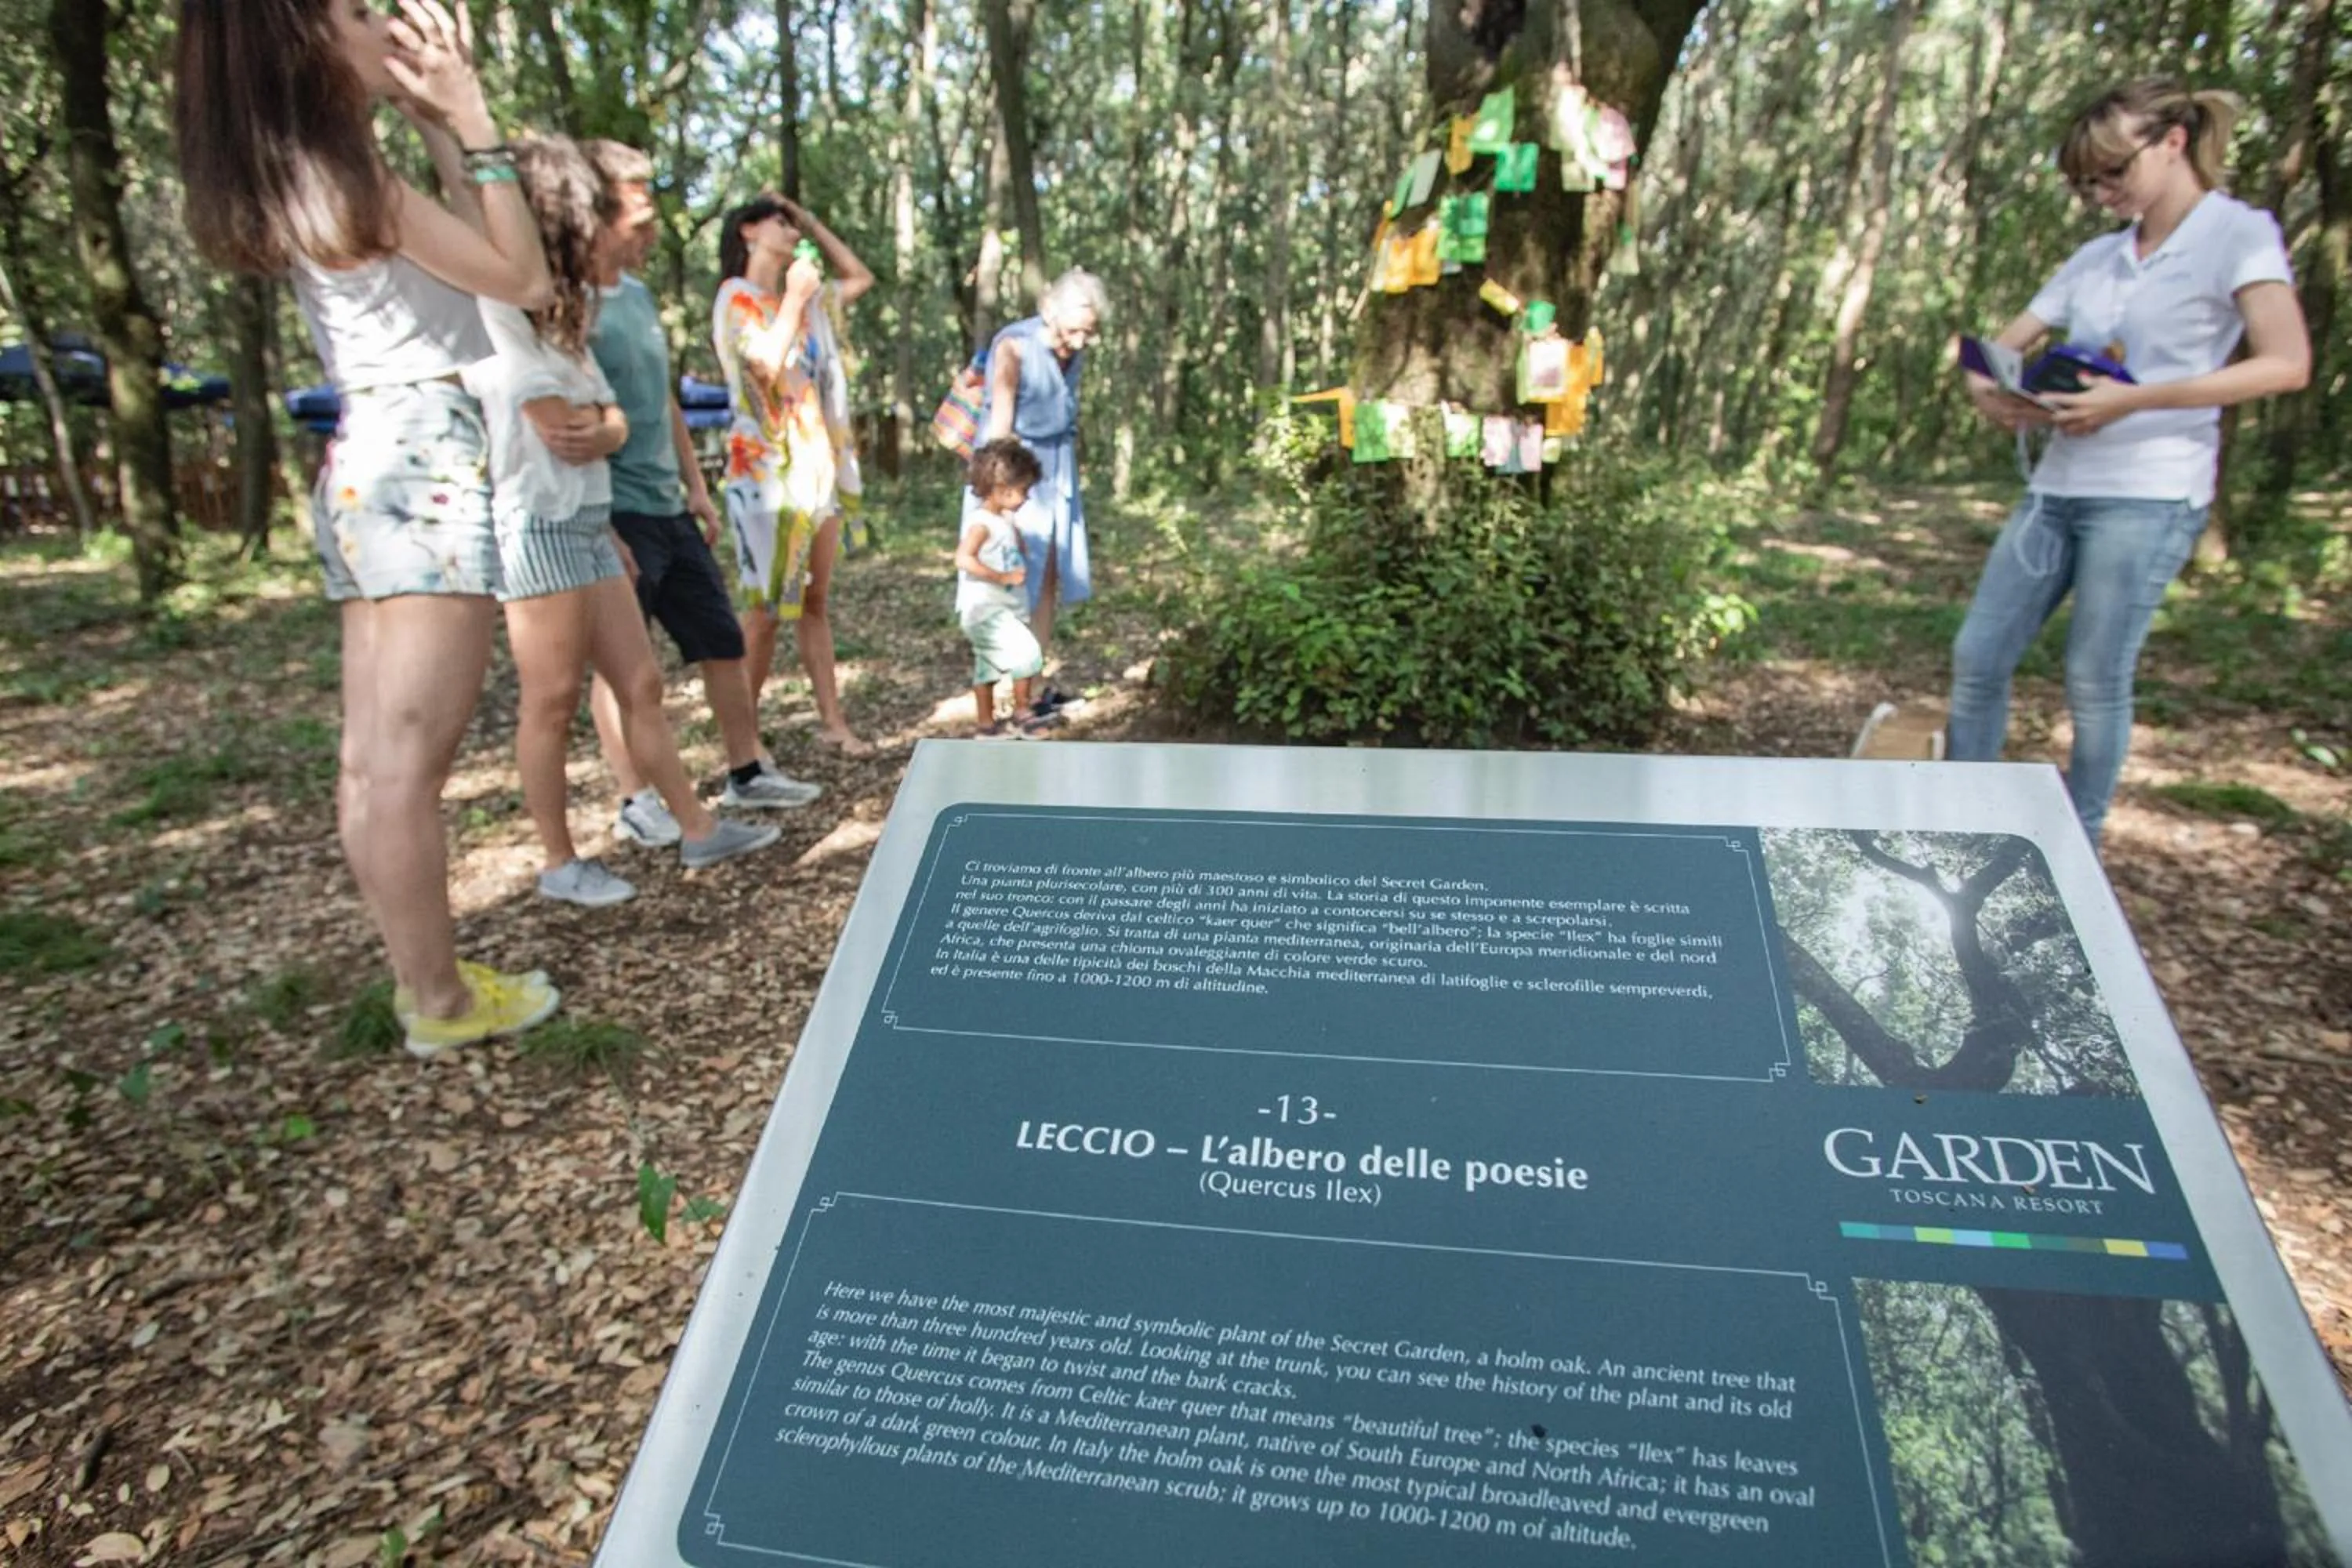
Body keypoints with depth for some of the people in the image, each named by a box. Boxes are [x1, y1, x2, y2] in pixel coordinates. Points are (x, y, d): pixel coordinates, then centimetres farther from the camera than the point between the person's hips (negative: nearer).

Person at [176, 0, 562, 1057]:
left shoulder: (305, 182, 16)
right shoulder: (350, 182, -12)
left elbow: (467, 257, 21)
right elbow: (524, 278, -7)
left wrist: (436, 125, 20)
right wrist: (471, 122, -3)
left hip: (366, 471, 10)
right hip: (423, 468, -10)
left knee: (374, 759, 10)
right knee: (410, 763, -6)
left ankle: (421, 977, 21)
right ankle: (441, 1002, 4)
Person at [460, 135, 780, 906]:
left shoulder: (560, 307, 19)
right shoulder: (495, 305, -10)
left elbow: (611, 418, 12)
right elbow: (555, 421, -14)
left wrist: (603, 430, -10)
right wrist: (596, 420, 6)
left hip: (590, 520, 9)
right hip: (538, 524, -9)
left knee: (641, 683, 9)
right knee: (553, 699, -3)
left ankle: (698, 830, 15)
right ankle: (560, 864, 8)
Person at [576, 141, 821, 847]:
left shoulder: (638, 293, 12)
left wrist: (696, 488, 16)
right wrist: (601, 528, -21)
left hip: (669, 509, 8)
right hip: (616, 514, -8)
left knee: (723, 640, 11)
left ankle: (749, 773, 24)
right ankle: (636, 803, 15)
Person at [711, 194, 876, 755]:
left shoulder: (808, 300, 16)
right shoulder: (735, 298, -3)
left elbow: (861, 277, 27)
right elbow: (768, 366, -19)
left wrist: (813, 224, 18)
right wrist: (793, 298, -11)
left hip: (821, 467, 7)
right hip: (770, 471, -6)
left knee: (816, 602, 7)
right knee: (768, 608, -6)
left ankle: (832, 719, 10)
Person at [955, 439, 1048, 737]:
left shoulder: (1004, 521, 12)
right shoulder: (981, 523, -18)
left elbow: (1017, 554, 29)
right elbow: (964, 559, -32)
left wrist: (1015, 526, 12)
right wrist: (1004, 577, -29)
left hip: (1003, 608, 10)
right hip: (984, 609, -10)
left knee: (988, 666, 16)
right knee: (1026, 652, -15)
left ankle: (985, 722, 25)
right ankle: (1021, 713, -2)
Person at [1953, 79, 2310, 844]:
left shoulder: (2238, 233, -2)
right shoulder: (2098, 257, 16)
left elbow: (2287, 363, -14)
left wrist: (2131, 401, -22)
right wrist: (1988, 391, -7)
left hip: (2149, 495, -6)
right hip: (2056, 486, 6)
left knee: (2095, 681, -3)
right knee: (1977, 657, 3)